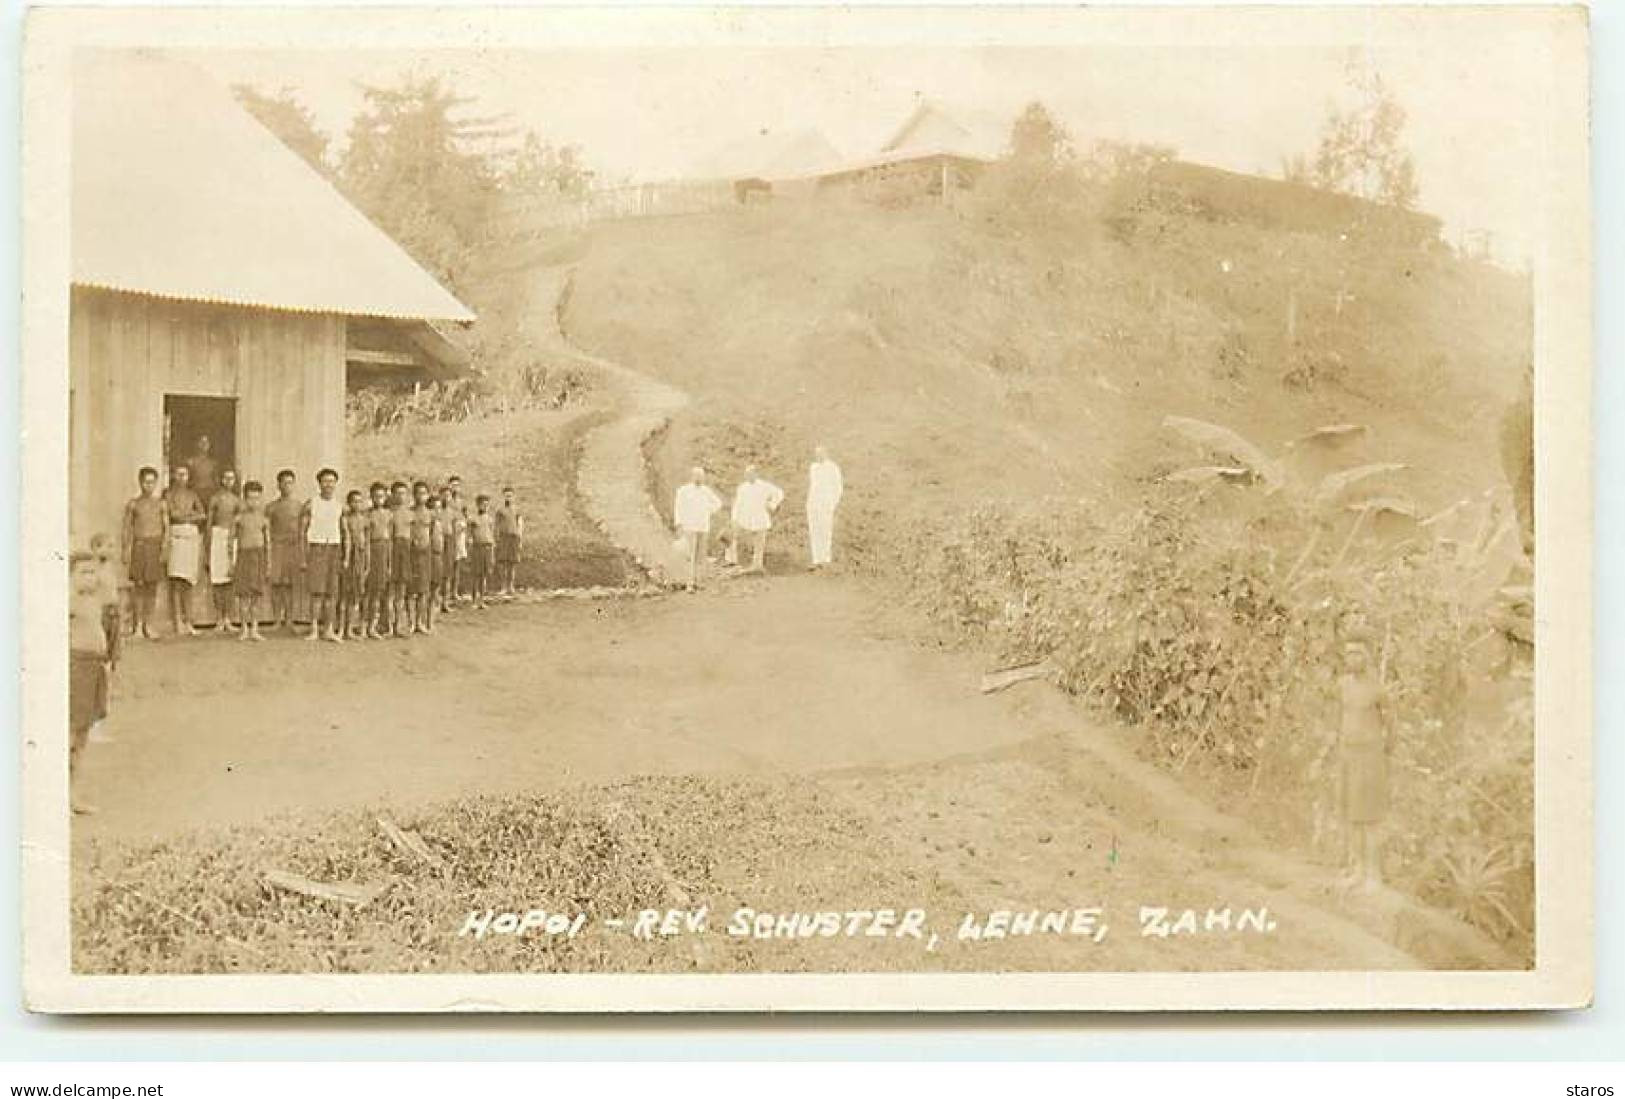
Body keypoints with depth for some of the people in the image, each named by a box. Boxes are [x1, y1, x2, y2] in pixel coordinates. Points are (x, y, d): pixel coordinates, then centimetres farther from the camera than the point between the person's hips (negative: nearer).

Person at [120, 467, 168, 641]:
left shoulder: (161, 504, 7)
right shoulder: (133, 504, 6)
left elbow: (166, 529, 4)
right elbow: (125, 530, 6)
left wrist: (165, 549, -8)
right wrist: (124, 553, -1)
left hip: (155, 547, 1)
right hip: (138, 546, -1)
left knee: (152, 586, 2)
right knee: (139, 585, -9)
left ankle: (148, 625, 9)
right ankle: (135, 624, -2)